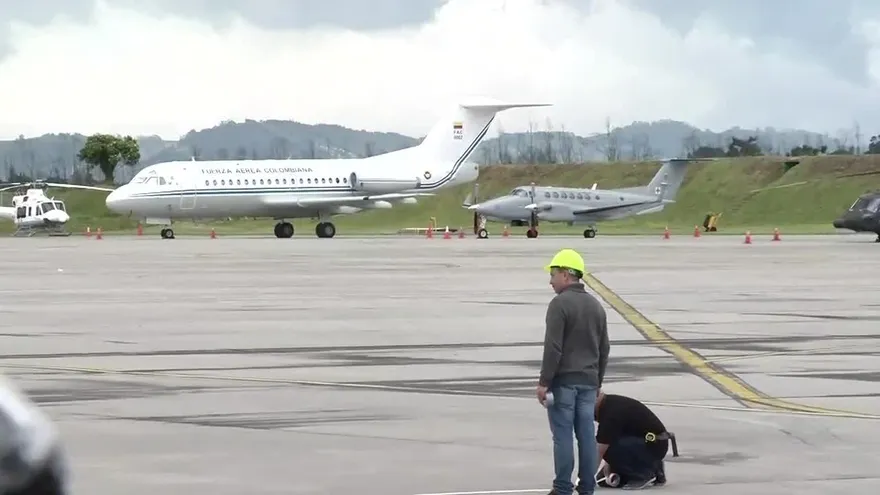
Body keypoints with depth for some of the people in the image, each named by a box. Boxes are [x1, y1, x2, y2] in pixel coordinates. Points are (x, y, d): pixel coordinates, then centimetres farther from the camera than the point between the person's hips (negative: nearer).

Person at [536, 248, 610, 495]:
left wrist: (544, 381, -13)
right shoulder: (595, 305, 13)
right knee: (586, 434, 7)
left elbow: (553, 347, -17)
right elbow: (604, 348, 18)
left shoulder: (560, 304, -12)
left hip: (563, 380, -7)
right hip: (588, 380, 7)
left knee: (563, 435, -4)